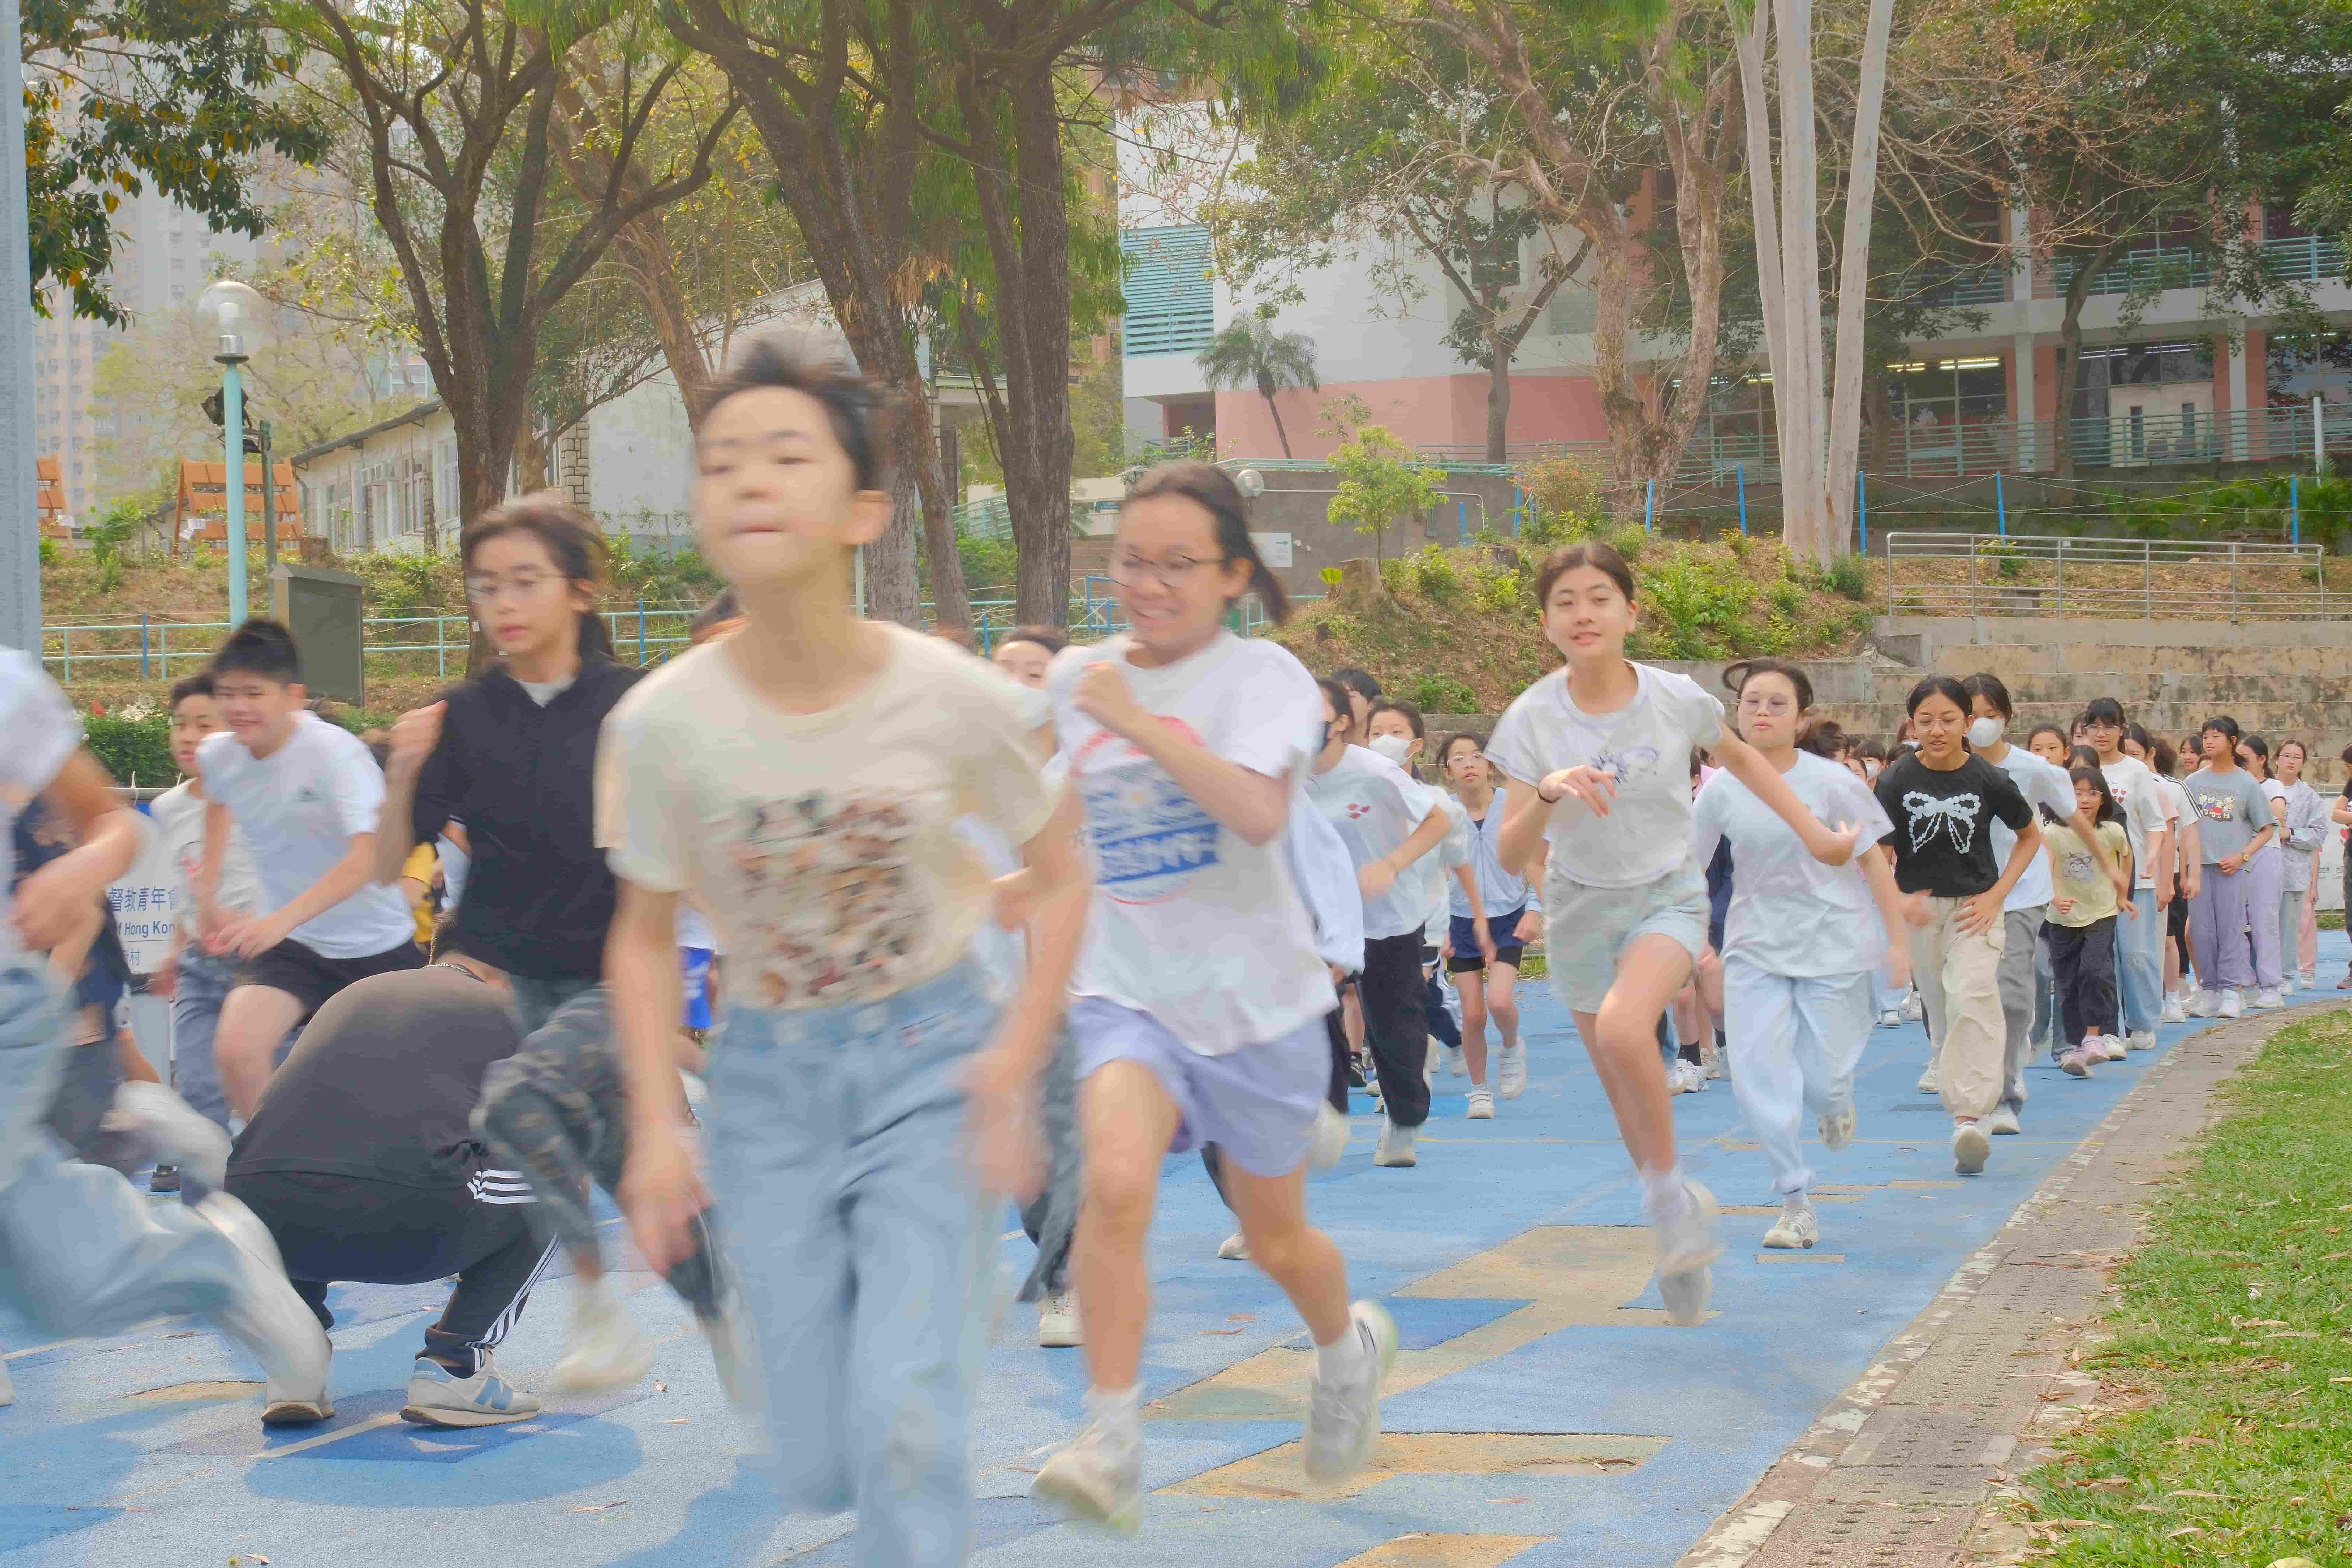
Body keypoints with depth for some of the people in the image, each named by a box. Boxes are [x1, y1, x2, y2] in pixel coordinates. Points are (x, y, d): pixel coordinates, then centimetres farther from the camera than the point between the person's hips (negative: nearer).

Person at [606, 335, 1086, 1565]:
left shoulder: (949, 697, -17)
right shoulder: (660, 723, -14)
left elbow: (1060, 879, -2)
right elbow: (644, 936, 1)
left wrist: (1014, 1066, -12)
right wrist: (656, 1126, -9)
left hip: (931, 1057, -1)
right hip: (768, 1076, 2)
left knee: (901, 1417, -16)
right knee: (817, 1468, 6)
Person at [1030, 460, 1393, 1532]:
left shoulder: (1262, 676, -8)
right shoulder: (1075, 678, 4)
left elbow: (1259, 813, -28)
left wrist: (1137, 720, -29)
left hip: (1252, 992, -2)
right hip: (1124, 990, 2)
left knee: (1276, 1240, 13)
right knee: (1115, 1180, -27)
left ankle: (1352, 1347, 47)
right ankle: (1110, 1443, -22)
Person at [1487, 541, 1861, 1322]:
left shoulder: (1675, 698, -11)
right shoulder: (1531, 718, -11)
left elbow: (1741, 758, 12)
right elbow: (1512, 858, -15)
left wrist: (1816, 835, 13)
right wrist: (1548, 794, -34)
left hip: (1670, 898, -2)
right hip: (1581, 909, 2)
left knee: (1623, 1027, -31)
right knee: (1627, 1098, 7)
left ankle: (1668, 1187, -10)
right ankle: (1683, 1229, 30)